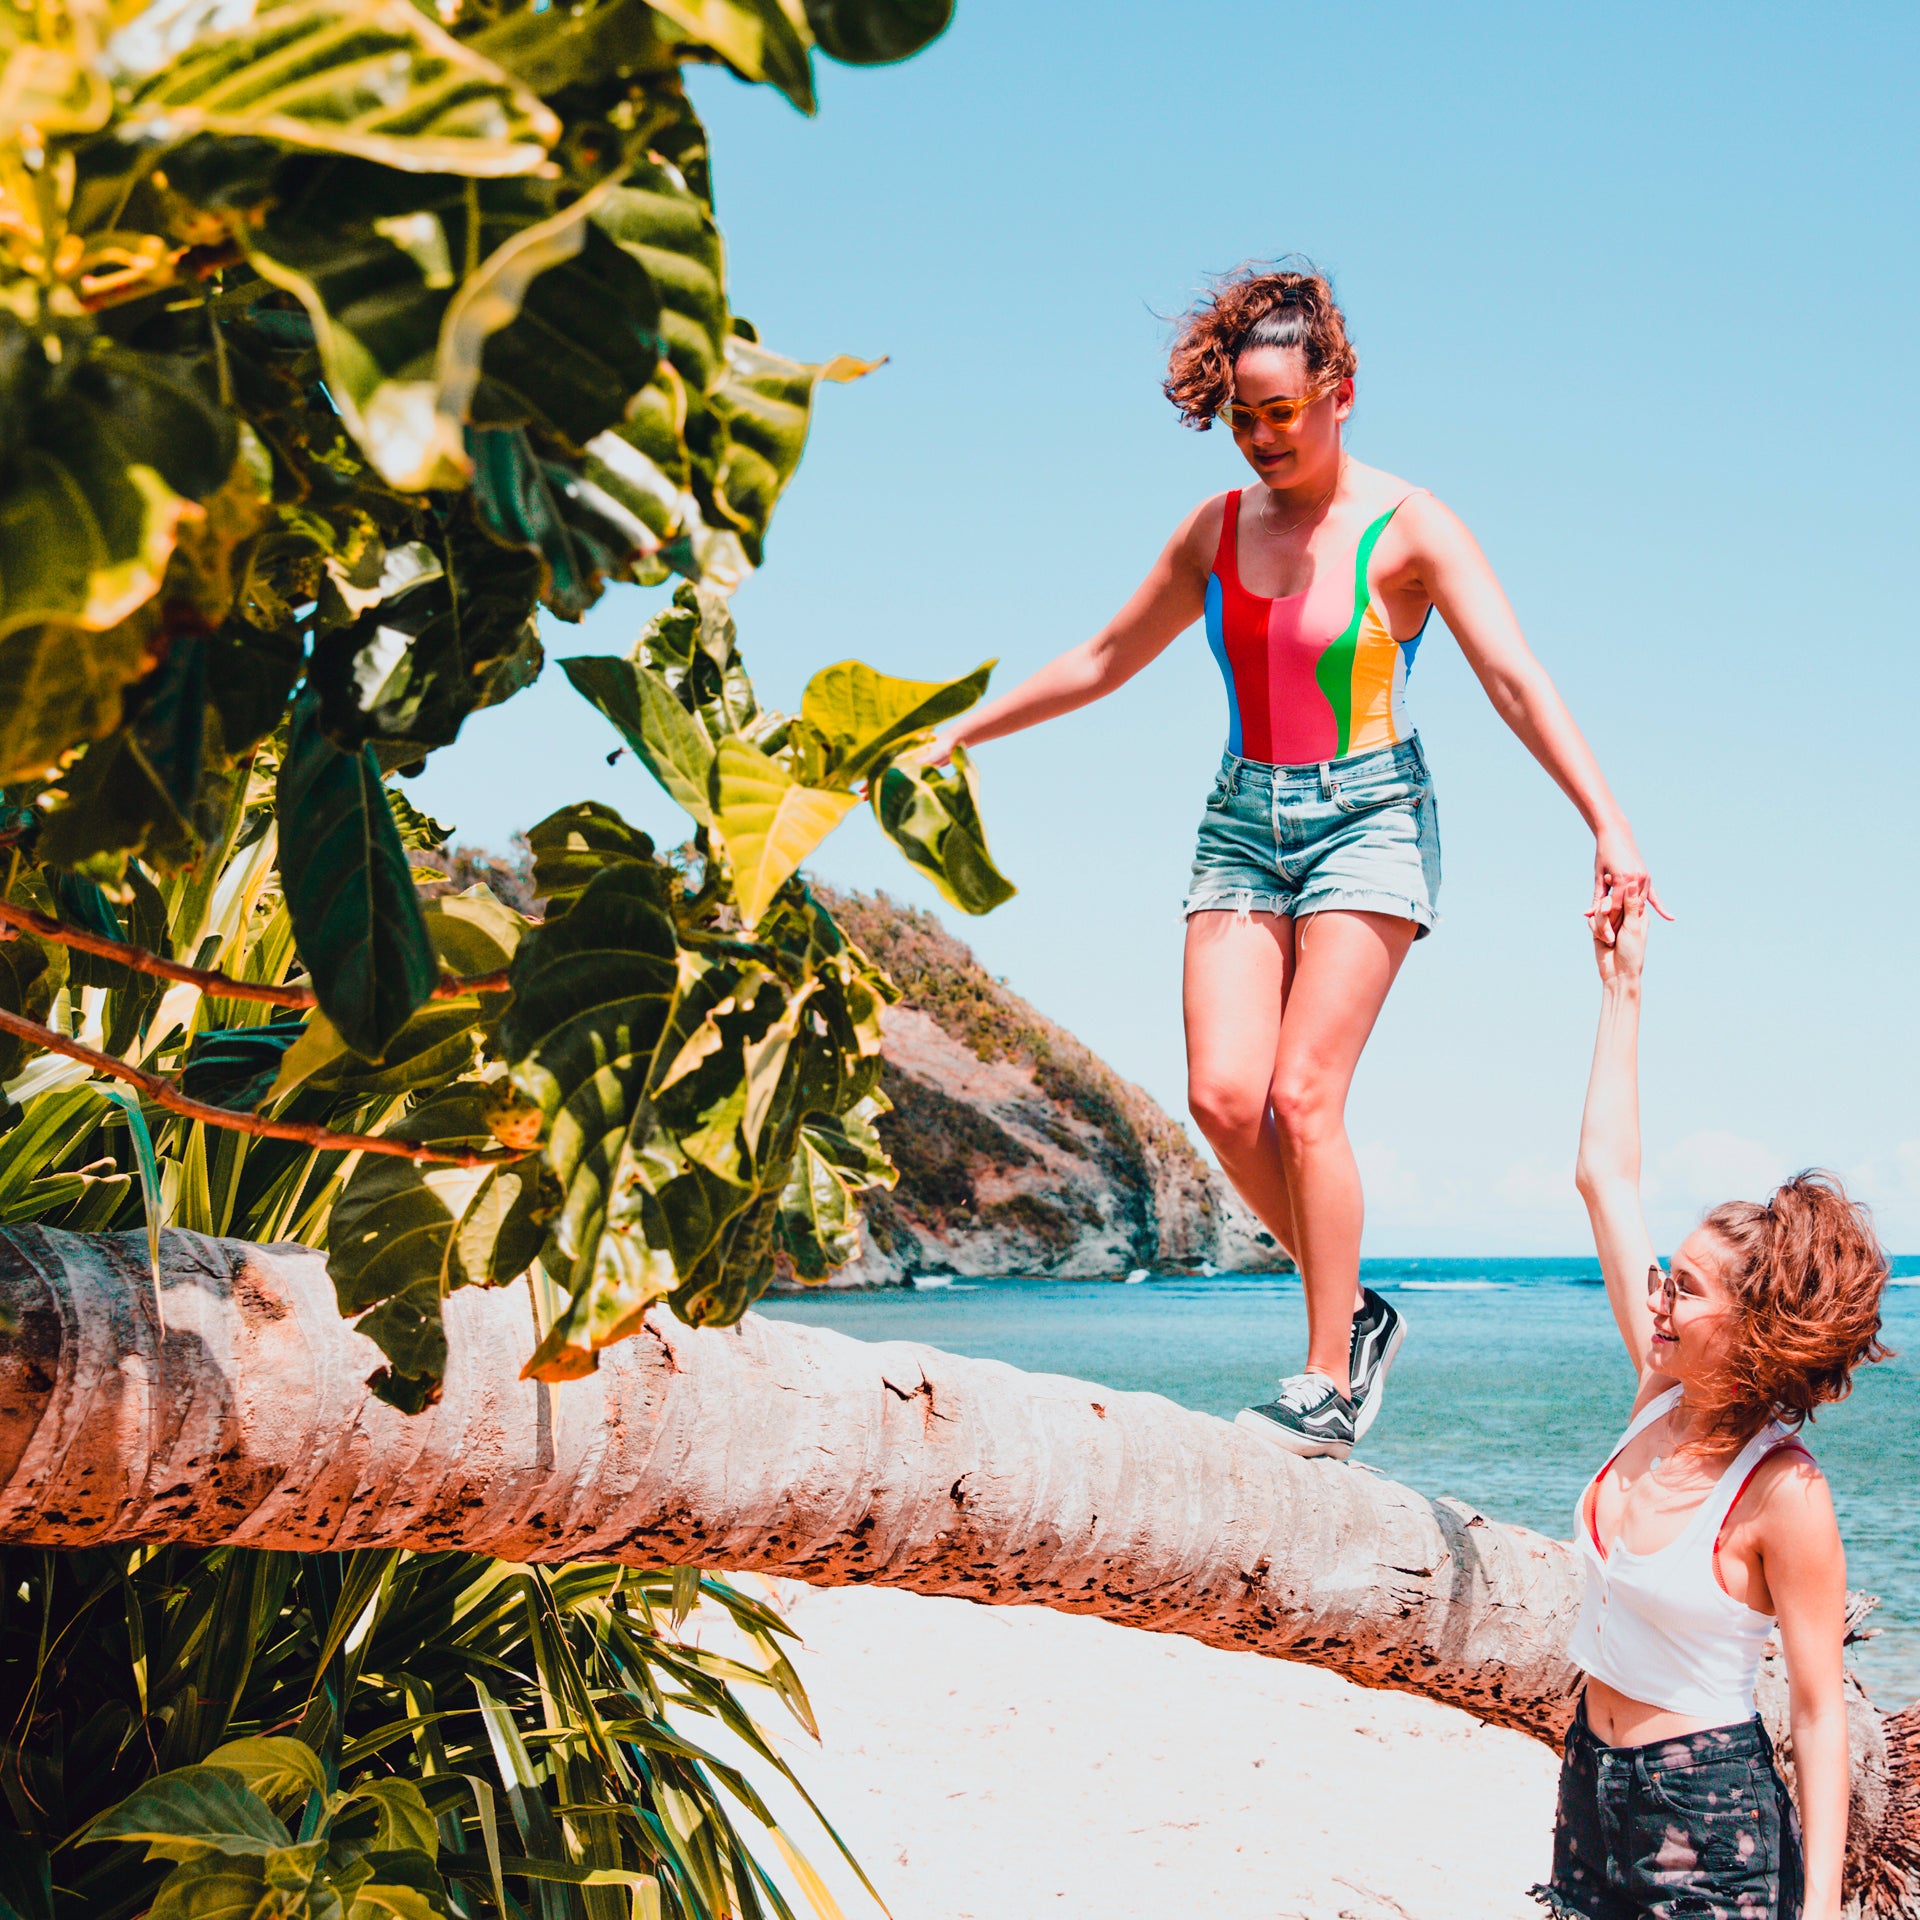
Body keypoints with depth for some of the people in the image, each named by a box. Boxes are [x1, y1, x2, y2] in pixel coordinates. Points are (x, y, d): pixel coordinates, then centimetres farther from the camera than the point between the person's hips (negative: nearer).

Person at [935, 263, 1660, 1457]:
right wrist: (960, 733, 24)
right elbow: (1106, 660, 21)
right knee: (1222, 1095, -11)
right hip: (1245, 820, 5)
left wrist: (1607, 823, -29)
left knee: (1303, 1095, -16)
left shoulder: (1406, 529, -6)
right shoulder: (1219, 530, 10)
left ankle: (1328, 1386, -6)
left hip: (1368, 816, -5)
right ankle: (1354, 1313, 10)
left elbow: (1515, 678, -16)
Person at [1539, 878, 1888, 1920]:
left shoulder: (1784, 1497, -20)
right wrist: (1621, 986, 5)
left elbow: (1820, 1715, -16)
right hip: (1592, 1789, 7)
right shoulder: (1666, 1395, -2)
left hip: (1710, 1823, -7)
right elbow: (1605, 1174, 3)